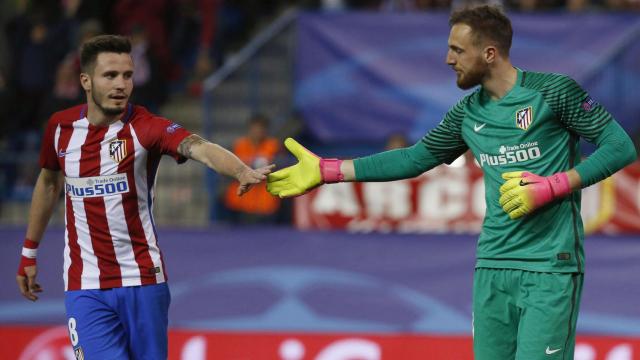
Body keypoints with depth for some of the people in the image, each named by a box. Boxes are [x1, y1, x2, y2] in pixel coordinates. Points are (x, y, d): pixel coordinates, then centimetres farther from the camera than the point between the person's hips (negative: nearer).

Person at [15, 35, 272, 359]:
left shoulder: (146, 128, -13)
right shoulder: (60, 126, 0)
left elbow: (199, 147, -33)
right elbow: (48, 183, 19)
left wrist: (243, 172, -53)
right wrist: (29, 252, 24)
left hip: (142, 282, -1)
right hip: (85, 288, 1)